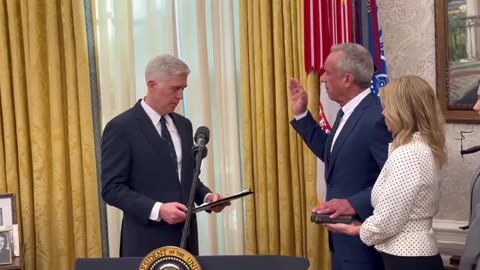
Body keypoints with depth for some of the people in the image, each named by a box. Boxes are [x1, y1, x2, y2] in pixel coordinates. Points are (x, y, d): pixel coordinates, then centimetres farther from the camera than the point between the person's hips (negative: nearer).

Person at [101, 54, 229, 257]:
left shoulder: (183, 125, 11)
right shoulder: (121, 127, -10)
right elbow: (111, 188, -13)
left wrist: (206, 196, -1)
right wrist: (157, 210, -23)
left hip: (185, 238, 6)